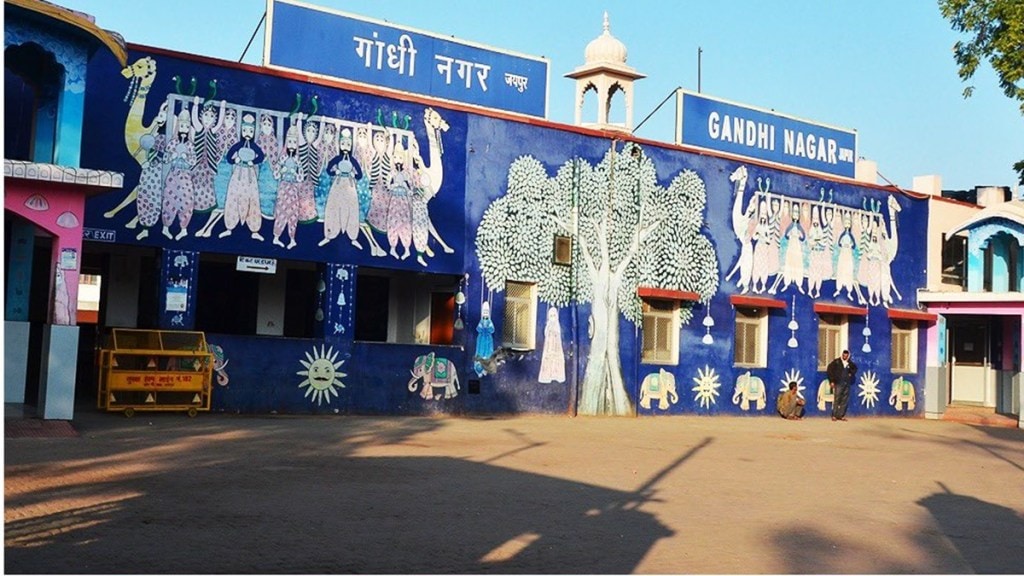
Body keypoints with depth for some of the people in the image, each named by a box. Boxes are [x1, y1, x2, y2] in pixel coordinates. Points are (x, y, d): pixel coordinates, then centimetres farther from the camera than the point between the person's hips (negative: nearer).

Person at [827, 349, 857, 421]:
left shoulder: (850, 363, 10)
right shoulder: (836, 362, -3)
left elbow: (855, 368, 30)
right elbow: (829, 369, -3)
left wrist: (851, 373, 10)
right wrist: (831, 381, -5)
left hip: (847, 383, 5)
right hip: (838, 383, -5)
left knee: (845, 400, 5)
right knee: (837, 399, -8)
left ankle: (841, 415, 11)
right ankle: (834, 415, -4)